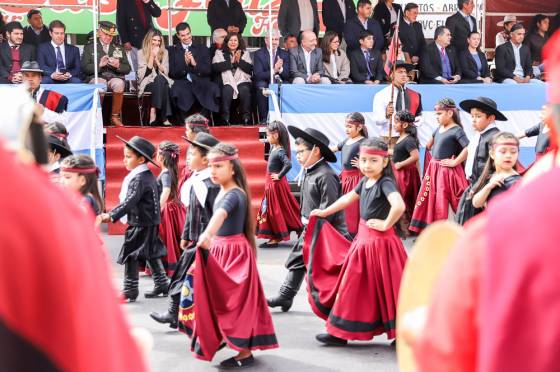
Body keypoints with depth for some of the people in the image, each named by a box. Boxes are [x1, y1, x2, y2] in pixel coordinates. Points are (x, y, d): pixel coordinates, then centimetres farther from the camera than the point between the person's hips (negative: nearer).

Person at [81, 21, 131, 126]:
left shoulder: (119, 48, 22)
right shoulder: (89, 47, 15)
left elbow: (127, 69, 16)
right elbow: (85, 68, 3)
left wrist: (118, 65, -7)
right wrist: (99, 65, -13)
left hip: (115, 78, 2)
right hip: (97, 78, -2)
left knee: (119, 83, -35)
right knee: (100, 84, -38)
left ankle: (115, 117, -23)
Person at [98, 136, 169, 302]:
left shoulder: (138, 178, -19)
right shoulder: (149, 176, 11)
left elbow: (129, 202, -29)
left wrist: (112, 215, -34)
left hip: (140, 224, -10)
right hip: (151, 222, 10)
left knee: (130, 255, -4)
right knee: (151, 254, 17)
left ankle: (130, 290, -1)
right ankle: (161, 284, 23)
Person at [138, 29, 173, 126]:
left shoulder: (164, 52, 13)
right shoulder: (141, 53, 5)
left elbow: (165, 72, 3)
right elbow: (144, 74, -7)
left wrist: (156, 58, -8)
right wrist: (151, 56, -11)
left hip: (162, 81, 2)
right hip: (147, 83, -2)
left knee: (160, 80, -35)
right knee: (159, 80, -35)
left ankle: (153, 113, -41)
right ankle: (163, 118, -41)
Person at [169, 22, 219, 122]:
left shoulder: (202, 48, 17)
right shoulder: (173, 50, 16)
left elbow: (208, 70, 8)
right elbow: (172, 73, 6)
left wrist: (195, 64, -10)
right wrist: (185, 63, -10)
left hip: (200, 82, 1)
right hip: (182, 82, 0)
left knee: (212, 89, -32)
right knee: (177, 90, -36)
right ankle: (185, 121, -19)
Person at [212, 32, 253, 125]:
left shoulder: (245, 53, 21)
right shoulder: (219, 53, 17)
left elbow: (250, 69, 7)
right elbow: (215, 67, -1)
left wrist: (239, 60, -6)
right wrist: (231, 62, -5)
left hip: (242, 81, 1)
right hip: (227, 81, -1)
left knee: (244, 90, -32)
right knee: (227, 90, -34)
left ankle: (246, 118, -25)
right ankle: (226, 119, -29)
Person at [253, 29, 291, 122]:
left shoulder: (284, 54, 8)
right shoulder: (259, 54, 0)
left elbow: (287, 75, -1)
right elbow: (258, 75, -13)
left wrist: (280, 69, -25)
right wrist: (274, 70, -29)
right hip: (264, 82, -2)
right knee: (262, 87, -35)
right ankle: (263, 119, -26)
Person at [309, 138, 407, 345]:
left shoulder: (385, 183, -18)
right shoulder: (365, 181, 8)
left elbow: (399, 205, -37)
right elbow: (348, 198, 25)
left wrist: (386, 224, -24)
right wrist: (325, 212, 30)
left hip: (379, 242, -9)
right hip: (364, 240, 9)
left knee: (384, 289, -2)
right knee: (354, 287, 13)